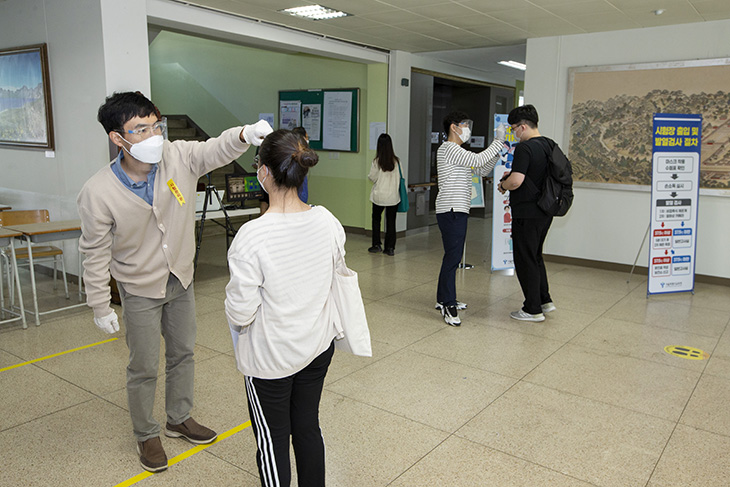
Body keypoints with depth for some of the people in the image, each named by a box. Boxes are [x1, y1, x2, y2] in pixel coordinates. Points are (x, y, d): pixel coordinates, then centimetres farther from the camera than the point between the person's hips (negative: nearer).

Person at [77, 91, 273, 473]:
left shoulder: (178, 157, -16)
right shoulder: (98, 192, -23)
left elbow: (215, 150, -22)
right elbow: (95, 254, -14)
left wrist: (245, 134, -46)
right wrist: (100, 307, -8)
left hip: (181, 279, 4)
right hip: (140, 289, -4)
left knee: (183, 353, 19)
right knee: (144, 367, 9)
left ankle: (179, 419, 43)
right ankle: (146, 434, 35)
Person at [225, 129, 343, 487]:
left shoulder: (252, 236, -27)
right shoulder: (327, 221, -10)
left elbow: (240, 312, -20)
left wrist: (235, 317, 3)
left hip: (269, 357, -5)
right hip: (319, 345, 5)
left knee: (272, 441, 15)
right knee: (308, 427, 23)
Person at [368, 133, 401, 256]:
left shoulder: (377, 161, -12)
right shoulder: (397, 161, -6)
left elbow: (372, 178, -4)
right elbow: (400, 178, 1)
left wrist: (369, 176, 16)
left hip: (379, 196, -1)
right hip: (393, 196, 1)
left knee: (376, 218, 17)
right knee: (391, 221, 9)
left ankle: (376, 245, 16)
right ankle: (390, 247, 10)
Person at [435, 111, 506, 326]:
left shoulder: (458, 151, 22)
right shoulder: (448, 149, -10)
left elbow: (483, 170, 20)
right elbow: (478, 160, -20)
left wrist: (498, 149, 8)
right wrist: (498, 141, -11)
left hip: (457, 211, 11)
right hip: (451, 211, -11)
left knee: (453, 256, 14)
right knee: (452, 257, -11)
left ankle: (443, 299, 23)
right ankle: (448, 305, -7)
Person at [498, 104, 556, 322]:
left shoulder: (525, 148, -18)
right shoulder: (548, 145, 10)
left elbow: (516, 181, -26)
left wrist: (503, 185, -6)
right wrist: (515, 173, 16)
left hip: (527, 213, -9)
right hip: (545, 212, 9)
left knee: (526, 260, 2)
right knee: (535, 256, 22)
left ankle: (533, 310, 11)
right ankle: (545, 300, 29)